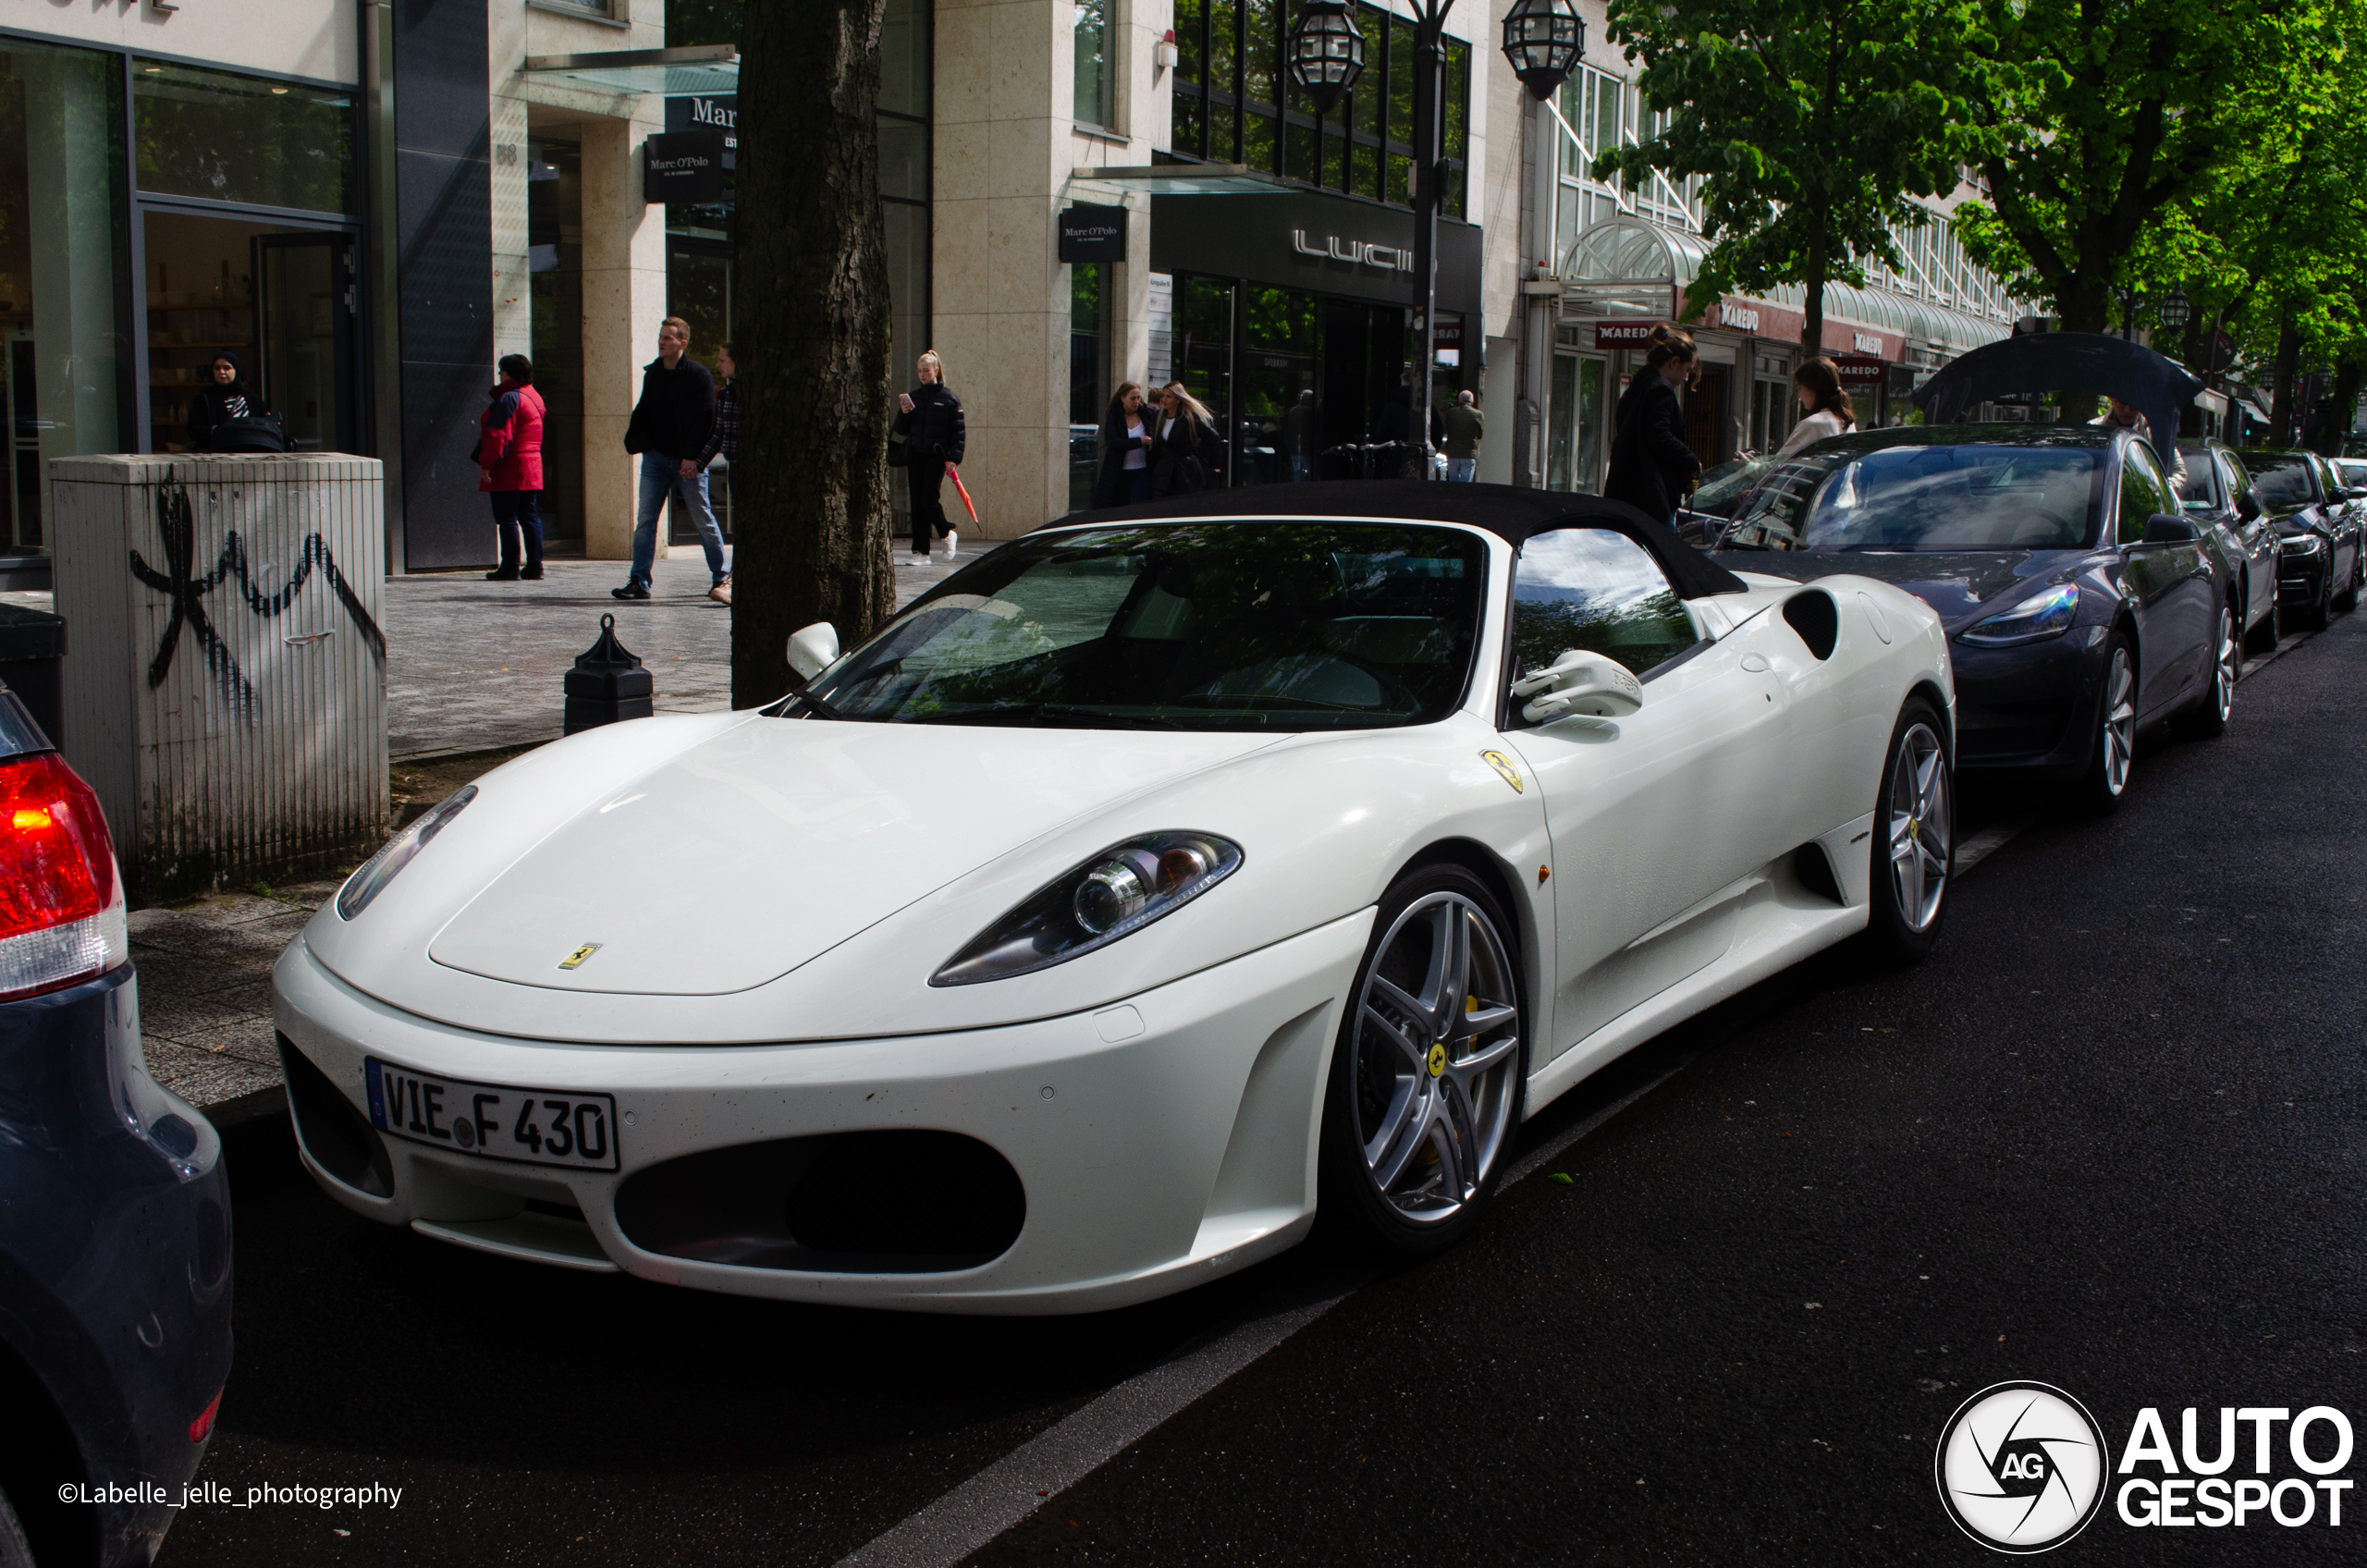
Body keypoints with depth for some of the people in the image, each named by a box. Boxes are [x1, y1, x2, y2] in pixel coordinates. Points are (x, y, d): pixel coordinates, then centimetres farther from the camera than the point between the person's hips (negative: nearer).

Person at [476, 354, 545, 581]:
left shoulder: (509, 399, -15)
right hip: (532, 467, 9)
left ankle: (510, 568, -5)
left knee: (506, 518, -5)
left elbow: (498, 436, -20)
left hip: (509, 469, -9)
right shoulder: (533, 396, 15)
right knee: (529, 516, 9)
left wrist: (486, 464, -18)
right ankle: (534, 565, 8)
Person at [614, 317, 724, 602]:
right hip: (655, 457, 5)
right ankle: (639, 581, -1)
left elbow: (704, 418, -11)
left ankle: (720, 576, 15)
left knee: (704, 520, 3)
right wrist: (634, 441, 0)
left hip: (687, 460, -5)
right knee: (646, 520, -1)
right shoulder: (652, 373, 11)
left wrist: (691, 456, -16)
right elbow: (643, 412, 16)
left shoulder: (698, 375, -6)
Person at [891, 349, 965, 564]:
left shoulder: (949, 398, 0)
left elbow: (957, 431, -2)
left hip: (936, 455, -5)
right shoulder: (913, 397, 12)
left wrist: (954, 457, -12)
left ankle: (947, 533, 15)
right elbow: (901, 430, 13)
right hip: (915, 456, 5)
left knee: (929, 499, -14)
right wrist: (904, 414, -6)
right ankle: (920, 552, 5)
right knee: (917, 503, 2)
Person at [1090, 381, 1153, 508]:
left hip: (1141, 473, 0)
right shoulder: (1113, 416, -1)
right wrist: (1139, 441, -19)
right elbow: (1112, 442, -15)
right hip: (1119, 473, 0)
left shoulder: (1146, 415, 3)